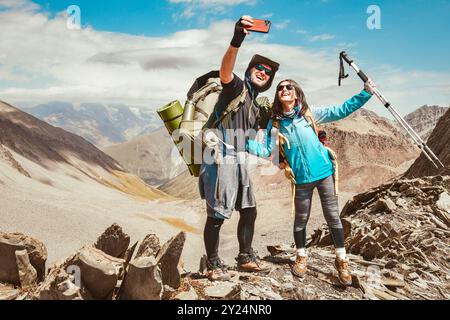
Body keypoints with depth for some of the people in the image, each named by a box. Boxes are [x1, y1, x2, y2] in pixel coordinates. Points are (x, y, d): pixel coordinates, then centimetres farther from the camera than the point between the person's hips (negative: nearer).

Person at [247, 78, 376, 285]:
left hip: (324, 172, 0)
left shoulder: (310, 113, -2)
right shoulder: (274, 123, -1)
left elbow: (341, 111, -1)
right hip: (301, 178, 0)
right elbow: (265, 150, -4)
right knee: (301, 219, 11)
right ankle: (301, 257, 32)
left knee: (332, 216, 5)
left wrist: (366, 93, -6)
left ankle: (342, 260, 20)